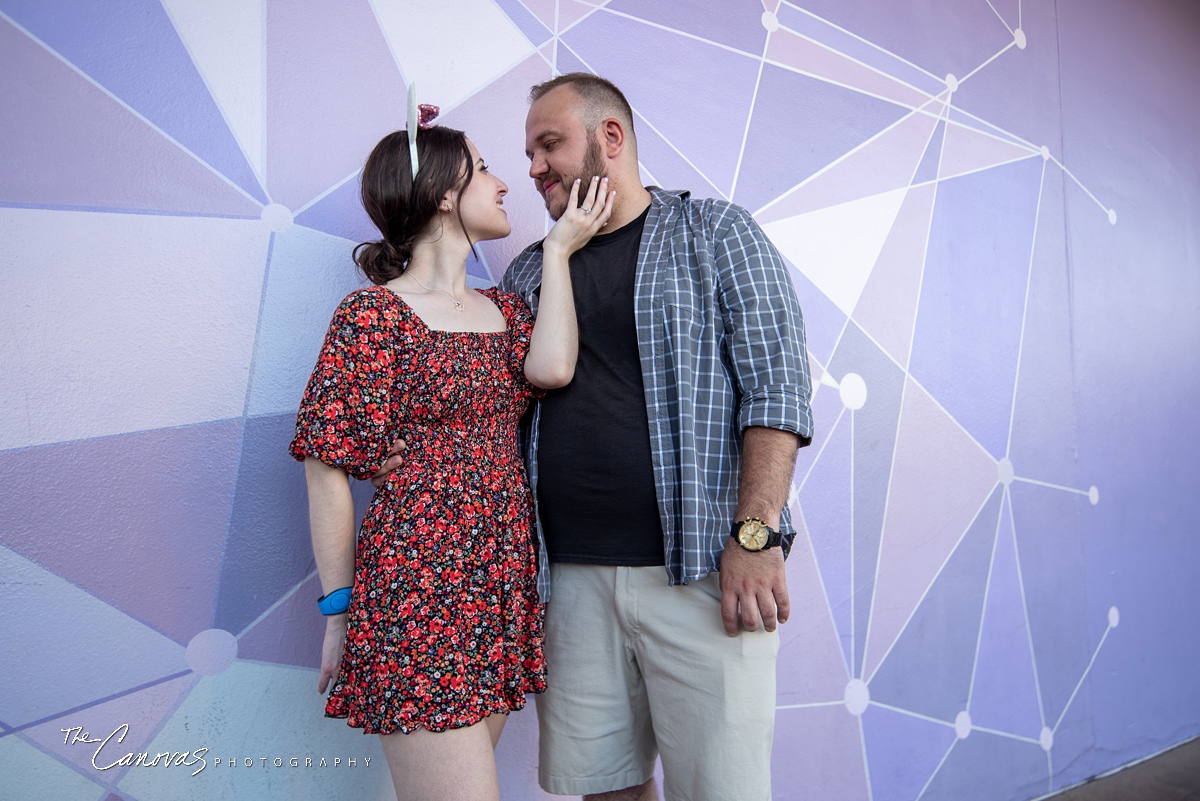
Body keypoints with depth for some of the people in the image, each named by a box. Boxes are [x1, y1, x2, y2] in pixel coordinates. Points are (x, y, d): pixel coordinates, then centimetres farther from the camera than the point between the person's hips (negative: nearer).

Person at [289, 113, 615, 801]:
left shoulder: (505, 309, 14)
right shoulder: (373, 314, -5)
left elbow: (550, 369, -8)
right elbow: (328, 470, -6)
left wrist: (559, 250, 0)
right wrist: (339, 614, -6)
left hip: (503, 588, 6)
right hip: (416, 595, -6)